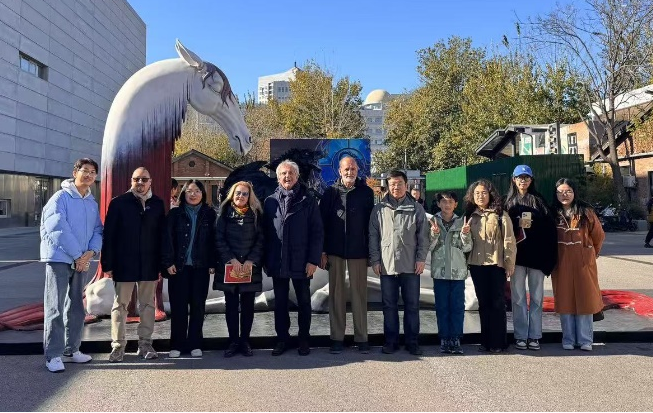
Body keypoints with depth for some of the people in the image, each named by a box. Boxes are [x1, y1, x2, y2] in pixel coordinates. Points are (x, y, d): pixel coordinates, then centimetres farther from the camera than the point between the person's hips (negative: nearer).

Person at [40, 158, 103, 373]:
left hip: (81, 261, 7)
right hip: (59, 258, -6)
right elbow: (58, 228, -17)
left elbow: (98, 230, 8)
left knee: (76, 308, 12)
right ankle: (53, 355, 2)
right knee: (55, 308, -4)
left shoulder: (92, 203, 10)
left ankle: (71, 350, 23)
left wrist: (90, 252, -11)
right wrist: (78, 255, -16)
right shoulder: (61, 197, -8)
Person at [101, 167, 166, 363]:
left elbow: (162, 235, 6)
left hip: (149, 265, 3)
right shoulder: (118, 203, -2)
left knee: (147, 305, 10)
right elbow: (109, 235, -4)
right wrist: (107, 264, -9)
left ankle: (145, 344, 20)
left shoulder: (158, 204, 5)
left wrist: (161, 265, 3)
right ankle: (118, 346, 14)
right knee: (120, 305, 5)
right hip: (124, 264, -2)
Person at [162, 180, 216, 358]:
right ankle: (176, 345, 11)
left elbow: (213, 240, 2)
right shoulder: (175, 214, 5)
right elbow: (167, 239, 0)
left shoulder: (210, 214, 5)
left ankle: (195, 344, 14)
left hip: (200, 267, 0)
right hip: (178, 267, 0)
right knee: (178, 306, 2)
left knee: (198, 306, 5)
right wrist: (168, 262, -9)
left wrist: (212, 263, -4)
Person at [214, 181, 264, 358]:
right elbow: (219, 240, 0)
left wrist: (252, 260, -10)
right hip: (228, 267, 0)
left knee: (247, 305, 4)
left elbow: (260, 240, 2)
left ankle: (245, 341, 13)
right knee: (231, 305, 3)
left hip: (250, 267, 0)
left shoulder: (256, 215, 7)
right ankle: (233, 342, 11)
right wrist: (231, 259, -11)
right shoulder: (225, 214, 6)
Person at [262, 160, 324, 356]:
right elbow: (265, 232, 7)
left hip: (301, 262, -2)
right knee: (280, 303, 12)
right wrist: (266, 260, 2)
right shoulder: (270, 201, 6)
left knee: (304, 302, 10)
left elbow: (317, 232, -5)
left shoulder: (308, 200, -1)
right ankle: (282, 338, 25)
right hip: (277, 263, 2)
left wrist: (313, 259, -11)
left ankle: (304, 339, 24)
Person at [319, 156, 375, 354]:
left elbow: (371, 222, 5)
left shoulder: (366, 193, 5)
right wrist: (322, 251, -3)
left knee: (359, 293, 4)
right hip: (335, 251, 0)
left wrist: (371, 251, 1)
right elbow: (322, 222, 2)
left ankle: (361, 337, 13)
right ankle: (337, 338, 14)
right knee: (336, 293, 6)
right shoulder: (330, 193, 4)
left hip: (358, 251, 0)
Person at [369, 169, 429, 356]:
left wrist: (421, 258, -3)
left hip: (410, 265, 0)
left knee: (412, 305, 7)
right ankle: (390, 341, 19)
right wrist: (375, 260, 0)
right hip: (386, 265, 0)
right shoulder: (379, 209, 5)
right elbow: (373, 236, 5)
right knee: (389, 305, 8)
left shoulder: (416, 208, 5)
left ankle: (412, 342, 18)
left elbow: (423, 236, 4)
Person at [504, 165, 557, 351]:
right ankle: (520, 336, 10)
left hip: (536, 254, 0)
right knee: (518, 297, 3)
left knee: (536, 296, 5)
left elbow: (549, 227, -2)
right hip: (517, 255, 0)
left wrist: (531, 224, -15)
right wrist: (518, 224, -14)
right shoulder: (509, 202, 9)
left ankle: (534, 336, 13)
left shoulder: (539, 201, 7)